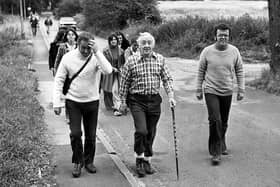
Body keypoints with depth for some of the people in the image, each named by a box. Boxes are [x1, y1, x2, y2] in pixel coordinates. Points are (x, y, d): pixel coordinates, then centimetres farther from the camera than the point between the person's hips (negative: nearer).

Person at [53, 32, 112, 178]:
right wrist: (56, 102, -7)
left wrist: (97, 52, -33)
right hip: (73, 101, 0)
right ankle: (77, 162, 12)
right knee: (75, 133, -8)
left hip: (92, 101, 1)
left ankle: (88, 161, 29)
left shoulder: (96, 57, -11)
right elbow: (59, 80, -2)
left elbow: (108, 71, -30)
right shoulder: (68, 58, -8)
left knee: (91, 135, 8)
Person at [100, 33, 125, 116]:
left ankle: (116, 108, -5)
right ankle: (109, 106, 28)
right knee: (107, 91, 8)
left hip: (117, 73, 1)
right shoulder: (106, 50, -5)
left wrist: (121, 68, -3)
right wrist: (113, 68, -17)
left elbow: (123, 62, 13)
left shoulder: (120, 51, 3)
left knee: (115, 90, -10)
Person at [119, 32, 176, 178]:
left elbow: (167, 79, 7)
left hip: (154, 100, 3)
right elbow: (124, 83, 1)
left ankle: (147, 160, 27)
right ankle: (139, 159, 6)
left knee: (151, 133, 10)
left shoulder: (160, 59, 5)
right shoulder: (131, 61, -4)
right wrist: (123, 101, 2)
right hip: (137, 101, -3)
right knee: (141, 130, -15)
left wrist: (171, 96, -3)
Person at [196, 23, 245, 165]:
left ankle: (221, 145, 36)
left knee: (224, 122, 14)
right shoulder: (207, 51, -7)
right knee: (215, 120, -13)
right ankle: (216, 152, -5)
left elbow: (239, 71, 7)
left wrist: (241, 89, 3)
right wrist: (199, 89, 4)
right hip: (211, 91, -3)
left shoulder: (234, 51, -1)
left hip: (227, 92, 3)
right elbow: (201, 71, 3)